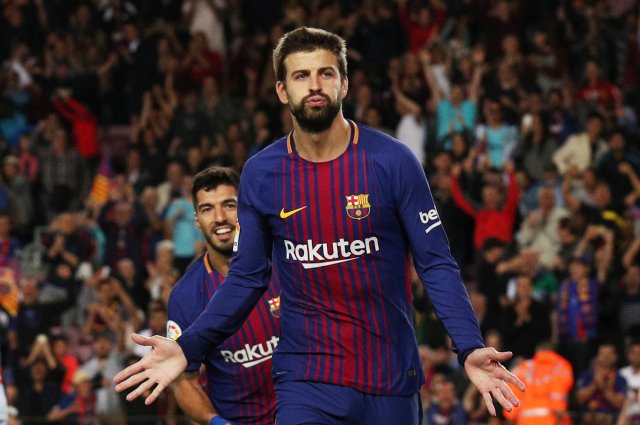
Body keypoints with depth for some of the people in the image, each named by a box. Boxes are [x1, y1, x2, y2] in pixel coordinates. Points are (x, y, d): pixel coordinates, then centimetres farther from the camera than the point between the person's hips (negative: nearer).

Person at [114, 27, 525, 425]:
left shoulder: (393, 162, -8)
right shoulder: (260, 174, -1)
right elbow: (247, 277, 6)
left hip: (391, 380, 0)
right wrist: (188, 348, -6)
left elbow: (436, 265, -6)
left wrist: (469, 347, -19)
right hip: (305, 380, 0)